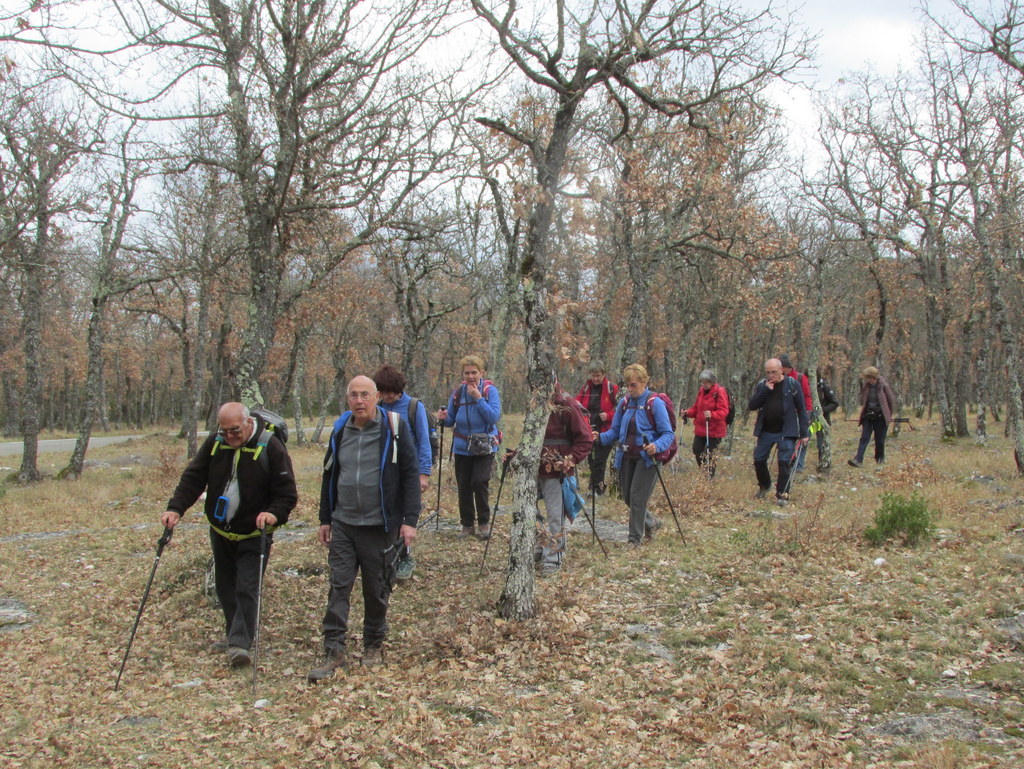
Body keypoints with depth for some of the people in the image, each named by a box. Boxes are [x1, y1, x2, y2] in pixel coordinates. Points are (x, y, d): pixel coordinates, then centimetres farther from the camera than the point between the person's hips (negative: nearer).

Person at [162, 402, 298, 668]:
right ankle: (234, 635, 31)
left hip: (254, 534, -5)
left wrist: (275, 513, -33)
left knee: (247, 589, -11)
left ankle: (241, 643, -7)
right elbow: (193, 478, -3)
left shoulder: (270, 446, -17)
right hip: (220, 531, 6)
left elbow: (288, 492, -15)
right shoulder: (214, 443, -5)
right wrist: (176, 508, -17)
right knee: (225, 587, 16)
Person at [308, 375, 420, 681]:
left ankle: (374, 646, 26)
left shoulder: (394, 428, -7)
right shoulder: (340, 429, 7)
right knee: (338, 587, 0)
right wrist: (325, 519, 15)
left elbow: (410, 474, -7)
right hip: (343, 525, 3)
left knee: (377, 590, 8)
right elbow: (329, 477, 16)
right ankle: (334, 651, 6)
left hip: (380, 527, -3)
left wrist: (410, 519, -13)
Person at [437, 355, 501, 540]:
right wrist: (444, 419, -13)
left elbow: (494, 417, -16)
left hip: (484, 447, -3)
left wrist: (478, 398, -20)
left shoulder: (490, 391, -6)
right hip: (462, 447, 4)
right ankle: (467, 524, 19)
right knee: (463, 486, 6)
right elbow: (451, 421, 9)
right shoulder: (457, 393, 3)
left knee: (479, 482, -15)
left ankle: (484, 523, 2)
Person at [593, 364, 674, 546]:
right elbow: (615, 431, 9)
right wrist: (600, 437, -11)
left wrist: (657, 446, -32)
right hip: (626, 457, 6)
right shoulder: (624, 403, 6)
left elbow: (668, 434, -12)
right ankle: (651, 523, 37)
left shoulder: (655, 403, -11)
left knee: (637, 497, -5)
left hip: (646, 458, -6)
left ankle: (635, 539, 10)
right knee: (627, 496, 12)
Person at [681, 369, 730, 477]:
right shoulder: (701, 391, 10)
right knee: (697, 451, 7)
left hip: (714, 431, -7)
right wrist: (688, 412, -2)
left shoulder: (720, 392, -12)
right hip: (700, 429, 7)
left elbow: (723, 411, -19)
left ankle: (709, 477, 10)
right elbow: (696, 408, 18)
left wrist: (712, 415, -36)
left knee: (709, 455, -4)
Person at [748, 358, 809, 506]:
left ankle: (782, 494, 4)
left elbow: (801, 409, -3)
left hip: (786, 432, -3)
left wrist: (804, 433, -7)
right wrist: (765, 391, -17)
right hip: (765, 431, 3)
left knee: (785, 462, -7)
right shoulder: (762, 385, 4)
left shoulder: (792, 384, -5)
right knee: (759, 460, 5)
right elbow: (752, 406, -5)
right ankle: (764, 486, 30)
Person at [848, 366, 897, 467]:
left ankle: (880, 459, 25)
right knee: (864, 438, -6)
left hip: (880, 417, -3)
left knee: (880, 439, 5)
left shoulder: (884, 386, -9)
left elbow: (891, 401, -1)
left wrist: (889, 415, 4)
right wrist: (862, 414, 13)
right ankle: (858, 460, -14)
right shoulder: (865, 386, 3)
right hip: (868, 416, 3)